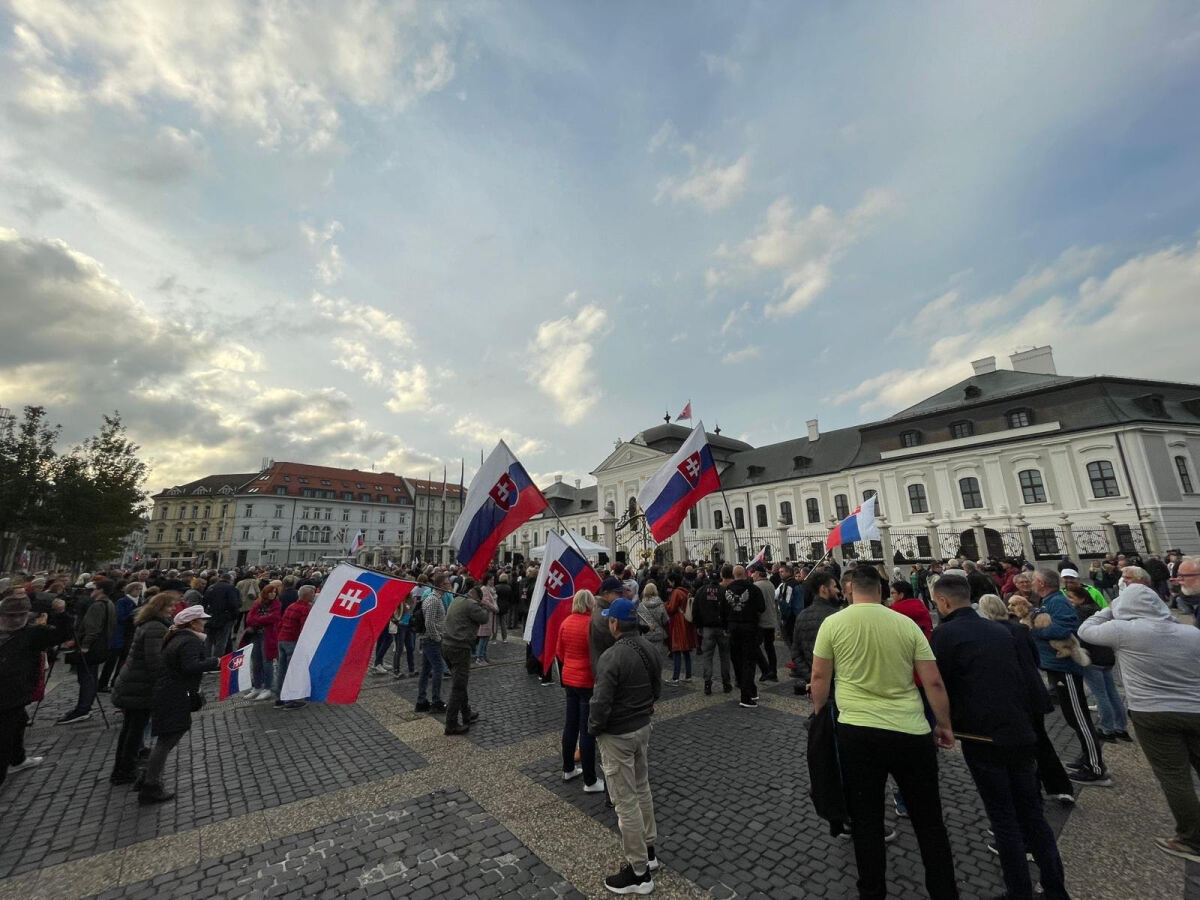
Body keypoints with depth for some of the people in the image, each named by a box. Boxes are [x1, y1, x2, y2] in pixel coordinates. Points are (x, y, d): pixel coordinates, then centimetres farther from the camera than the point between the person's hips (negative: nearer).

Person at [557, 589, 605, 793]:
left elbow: (560, 655, 9)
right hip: (587, 683, -6)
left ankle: (568, 769, 33)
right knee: (588, 731, 3)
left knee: (570, 725, 19)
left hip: (569, 681, 6)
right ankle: (590, 781, 14)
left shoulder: (565, 623, 1)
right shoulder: (592, 624, -17)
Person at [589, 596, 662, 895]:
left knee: (626, 801, 7)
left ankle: (639, 871, 21)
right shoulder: (648, 647, -3)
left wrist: (593, 728, -6)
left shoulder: (611, 657, -28)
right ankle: (648, 850, 40)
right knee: (641, 790, 24)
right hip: (643, 727, 8)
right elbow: (657, 688, 9)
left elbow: (601, 703, -25)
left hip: (617, 735, -8)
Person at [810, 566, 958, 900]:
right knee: (929, 820, 21)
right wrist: (944, 725, 15)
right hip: (912, 733, 2)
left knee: (866, 820, 15)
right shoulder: (907, 623, -2)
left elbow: (819, 678, -1)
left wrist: (819, 714, 16)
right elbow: (934, 682, 0)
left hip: (857, 732, -1)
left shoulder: (833, 623, -6)